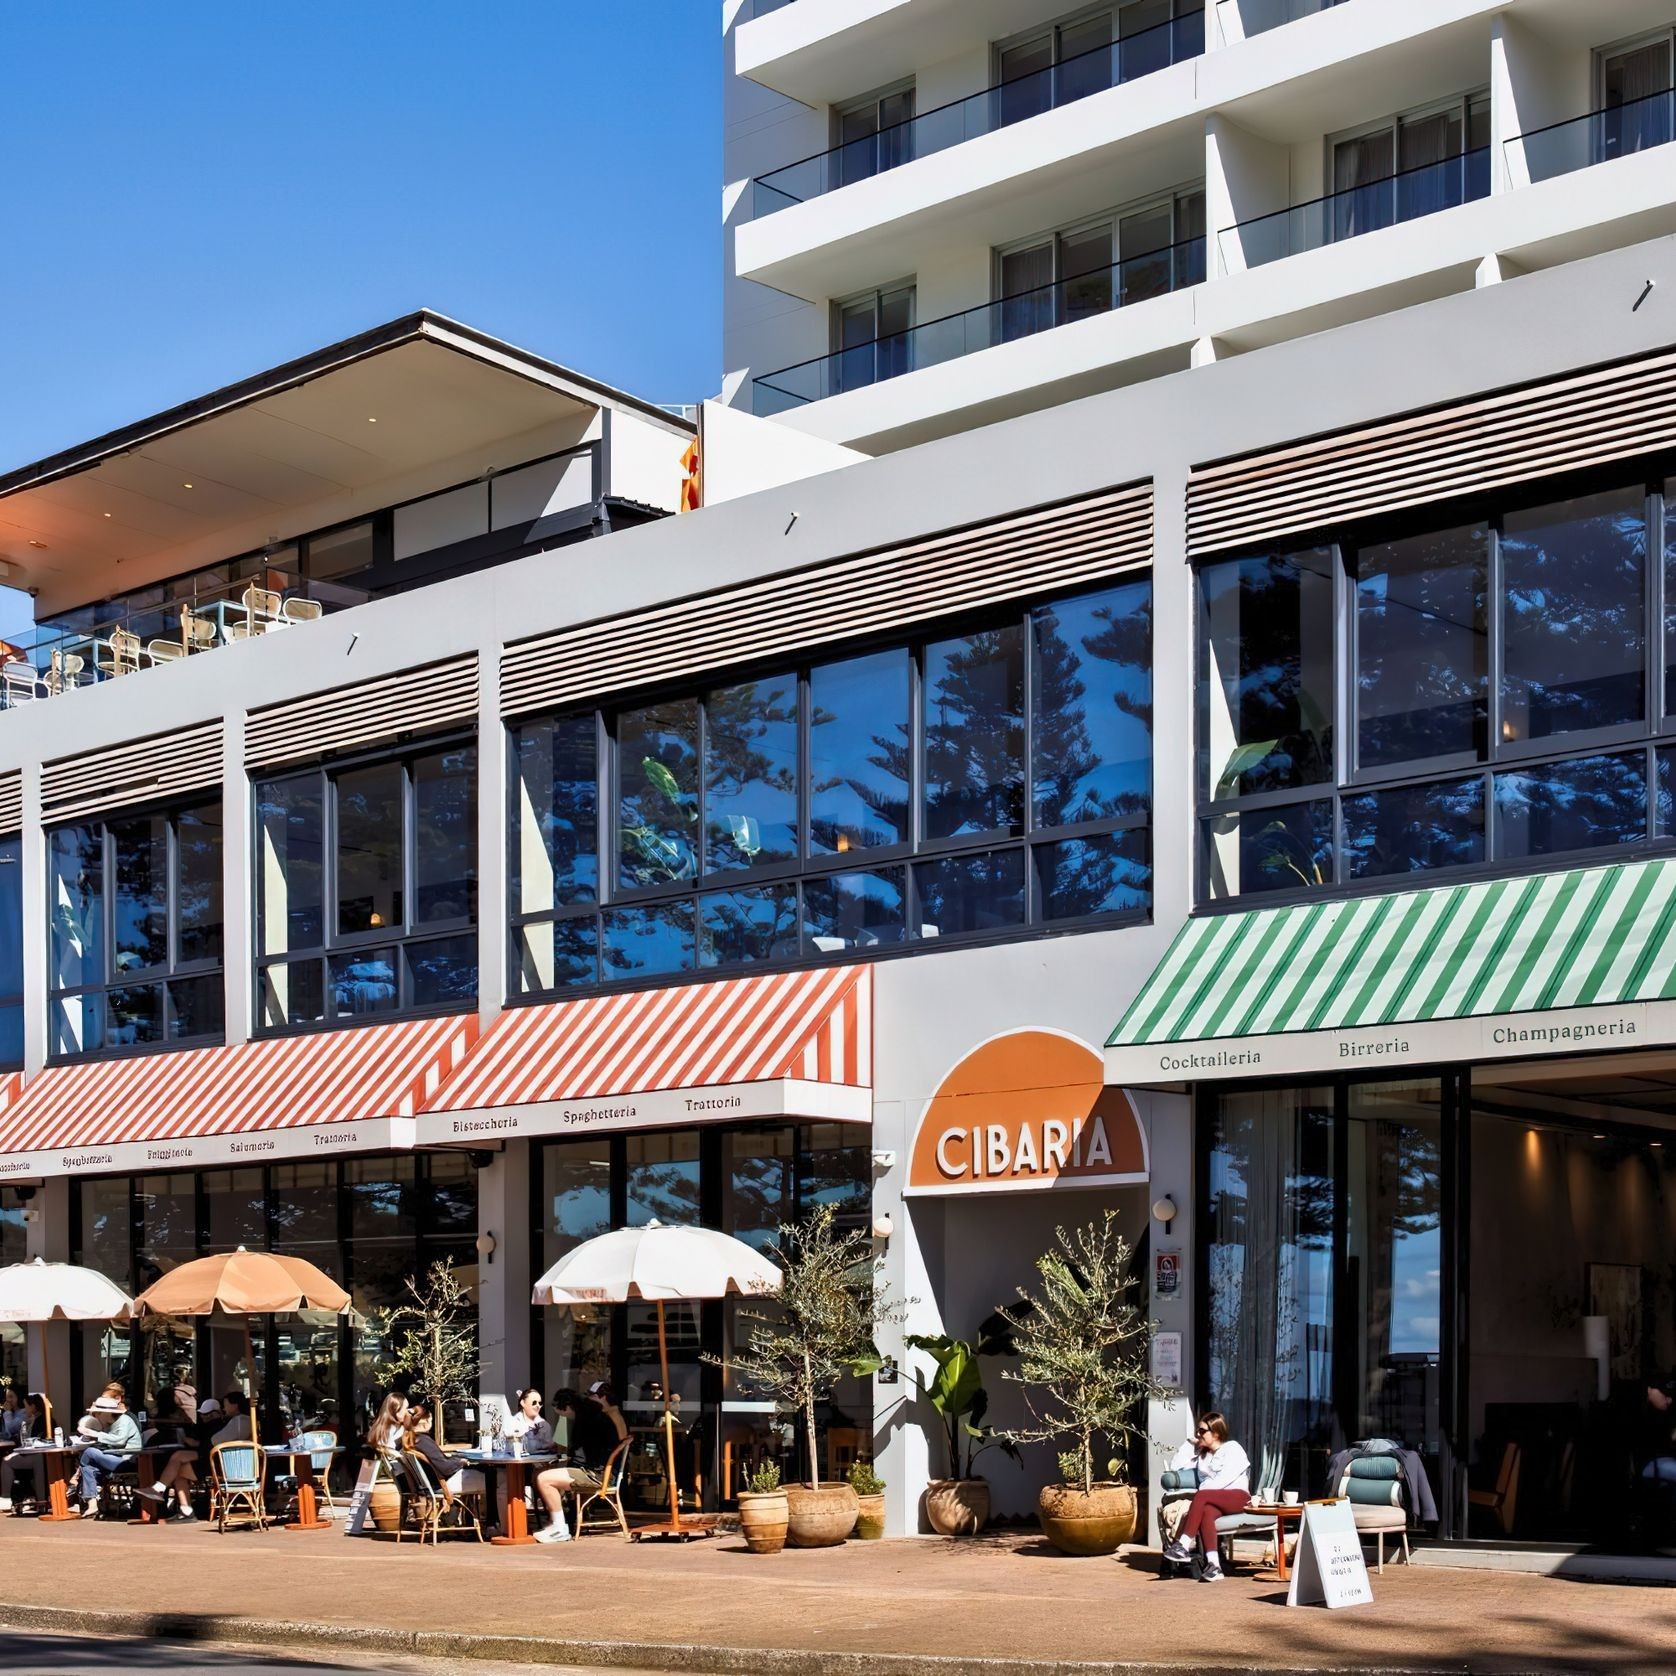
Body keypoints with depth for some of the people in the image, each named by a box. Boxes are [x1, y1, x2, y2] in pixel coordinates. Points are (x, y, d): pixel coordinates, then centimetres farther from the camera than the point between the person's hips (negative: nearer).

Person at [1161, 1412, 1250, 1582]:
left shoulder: (1233, 1449, 3)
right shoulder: (1203, 1454, 28)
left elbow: (1223, 1480, -11)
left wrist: (1198, 1492, -16)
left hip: (1237, 1496, -5)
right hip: (1214, 1500, 5)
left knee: (1201, 1496, -34)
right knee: (1206, 1511, -35)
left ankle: (1184, 1546, -40)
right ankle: (1213, 1565, -49)